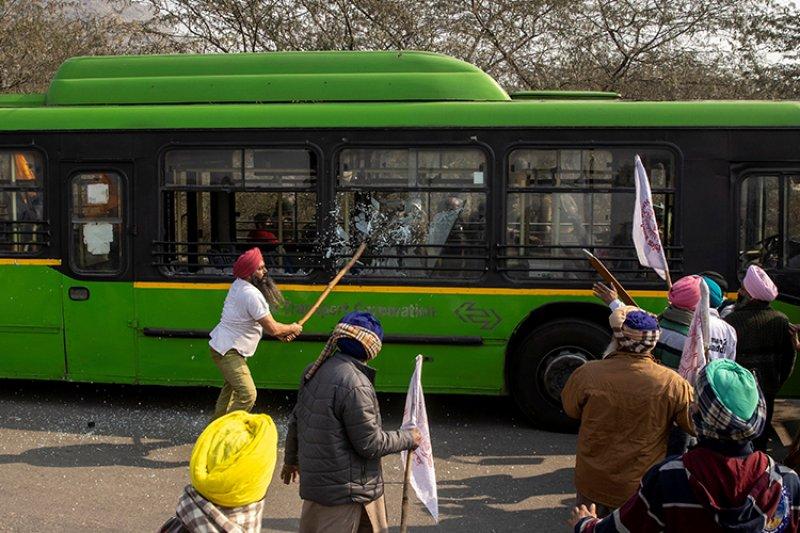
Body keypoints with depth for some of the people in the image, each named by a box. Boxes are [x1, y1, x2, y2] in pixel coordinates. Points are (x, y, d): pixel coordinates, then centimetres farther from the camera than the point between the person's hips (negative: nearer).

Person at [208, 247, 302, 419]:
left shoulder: (238, 285, 5)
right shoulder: (252, 295, -27)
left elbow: (260, 319, 16)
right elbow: (272, 328, -22)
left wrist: (280, 332, 9)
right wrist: (292, 328, -3)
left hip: (221, 345, 11)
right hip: (227, 351, -11)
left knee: (231, 386, 29)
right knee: (247, 394, -19)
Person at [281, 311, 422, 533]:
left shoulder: (315, 370, 2)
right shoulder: (354, 384, -25)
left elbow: (296, 420, 12)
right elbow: (370, 444, -20)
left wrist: (291, 459, 27)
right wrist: (408, 438, -5)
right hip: (343, 488, -9)